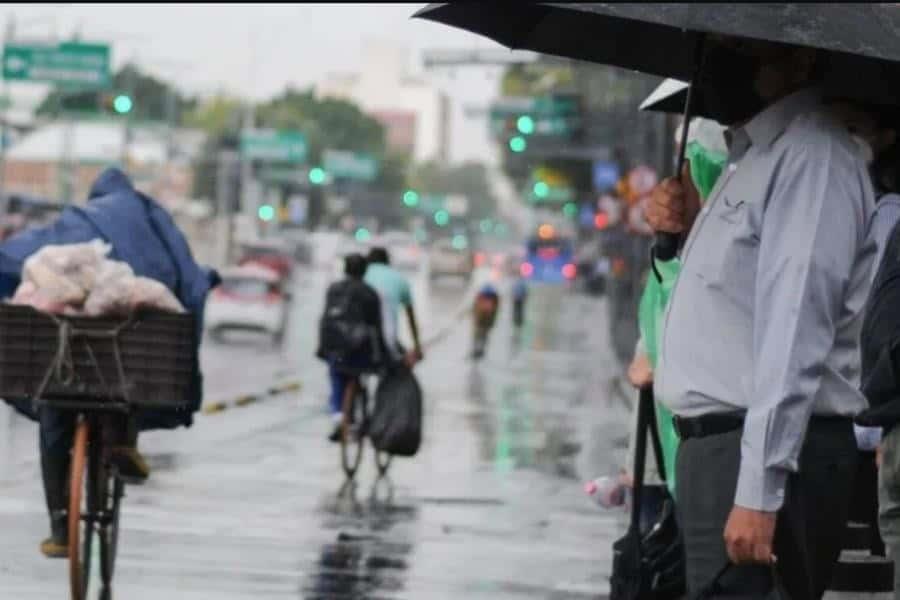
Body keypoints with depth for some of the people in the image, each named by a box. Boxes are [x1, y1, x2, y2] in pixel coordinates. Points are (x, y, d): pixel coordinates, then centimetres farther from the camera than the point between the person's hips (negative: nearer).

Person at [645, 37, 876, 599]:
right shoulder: (752, 159, 19)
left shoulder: (811, 157, -12)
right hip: (715, 446, 10)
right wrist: (689, 231, 12)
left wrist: (759, 490, -24)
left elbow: (796, 333, -19)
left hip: (772, 450, -10)